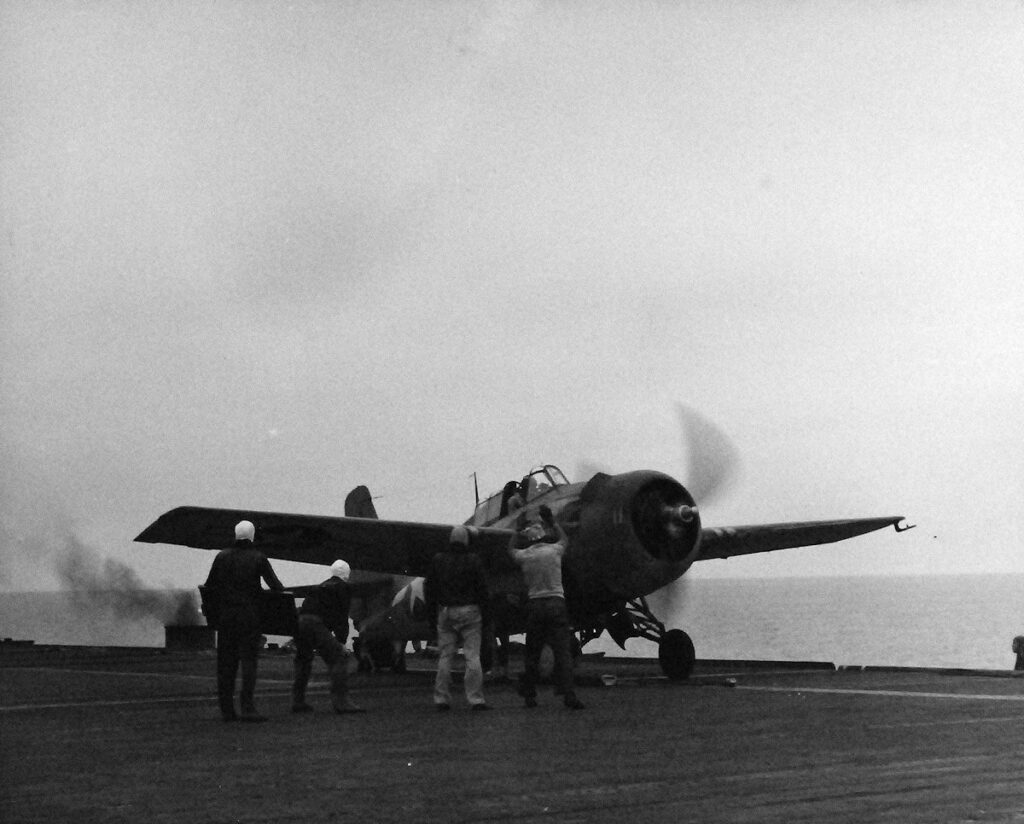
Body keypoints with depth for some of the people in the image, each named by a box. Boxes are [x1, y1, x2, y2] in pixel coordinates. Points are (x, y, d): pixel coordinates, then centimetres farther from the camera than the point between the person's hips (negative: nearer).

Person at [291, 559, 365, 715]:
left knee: (303, 661, 21)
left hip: (299, 621, 8)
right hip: (315, 622, -8)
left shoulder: (324, 586, 31)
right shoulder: (343, 588, 9)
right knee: (338, 658, -5)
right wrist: (341, 642, 2)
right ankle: (341, 701, -14)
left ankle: (298, 702, 23)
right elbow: (342, 617, 2)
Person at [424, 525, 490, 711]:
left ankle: (442, 698, 5)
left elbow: (429, 586, 7)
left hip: (445, 612, 2)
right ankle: (475, 699, -4)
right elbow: (482, 588, -4)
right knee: (472, 656, -1)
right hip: (469, 612, -2)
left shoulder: (438, 560, 4)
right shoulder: (473, 560, -4)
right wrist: (483, 611, 5)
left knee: (445, 656, 6)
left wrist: (431, 611, 14)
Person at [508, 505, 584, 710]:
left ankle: (529, 695, 12)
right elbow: (564, 539, 26)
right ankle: (568, 694, -15)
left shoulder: (524, 556, 2)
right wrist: (552, 520, 35)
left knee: (532, 653, 11)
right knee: (563, 652, -5)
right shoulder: (554, 551, 0)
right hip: (556, 603, -1)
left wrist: (520, 530, 38)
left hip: (534, 605, 1)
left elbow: (511, 548, 28)